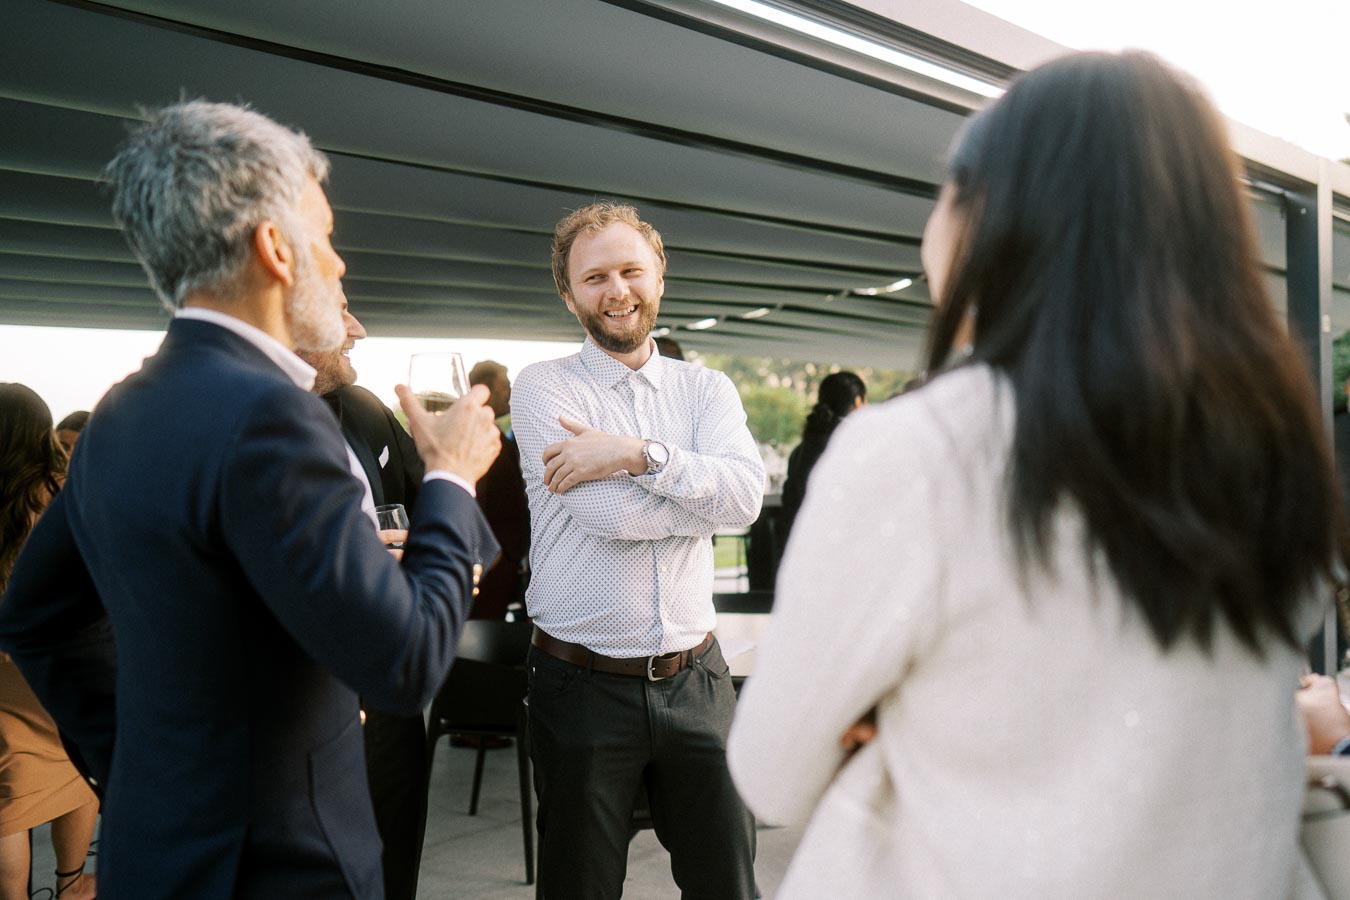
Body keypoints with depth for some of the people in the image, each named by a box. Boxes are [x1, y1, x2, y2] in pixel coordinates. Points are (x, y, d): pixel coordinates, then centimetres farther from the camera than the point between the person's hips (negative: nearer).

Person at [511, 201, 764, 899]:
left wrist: (636, 454, -20)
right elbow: (606, 513, -17)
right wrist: (707, 491, -5)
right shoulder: (543, 387, -3)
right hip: (582, 684, -3)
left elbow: (747, 494, -11)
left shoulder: (707, 389, 8)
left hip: (694, 679, 3)